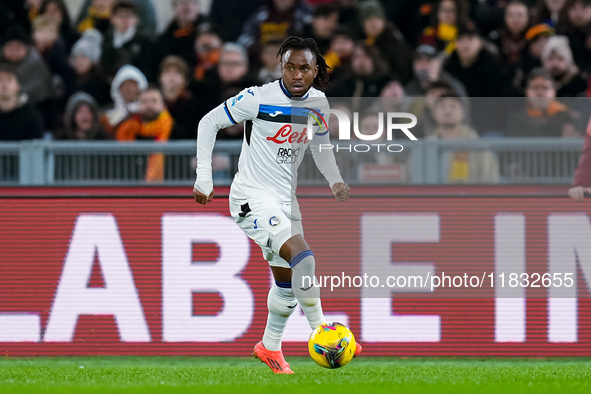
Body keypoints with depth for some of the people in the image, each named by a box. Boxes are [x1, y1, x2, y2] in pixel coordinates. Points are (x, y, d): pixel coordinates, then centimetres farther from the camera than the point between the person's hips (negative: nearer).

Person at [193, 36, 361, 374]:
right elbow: (209, 123, -8)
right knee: (302, 256, -26)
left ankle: (270, 347, 34)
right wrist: (204, 179, -10)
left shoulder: (318, 102, 0)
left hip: (285, 200, 7)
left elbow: (320, 144, 18)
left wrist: (336, 180, 1)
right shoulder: (259, 99, -18)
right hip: (252, 197, -7)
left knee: (287, 281, 15)